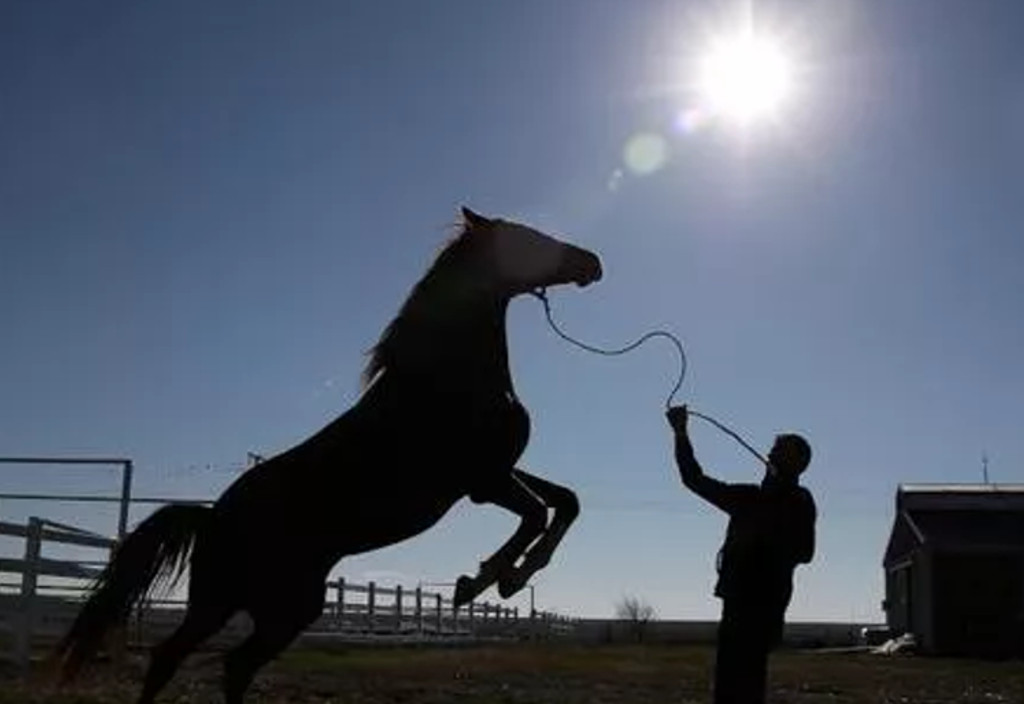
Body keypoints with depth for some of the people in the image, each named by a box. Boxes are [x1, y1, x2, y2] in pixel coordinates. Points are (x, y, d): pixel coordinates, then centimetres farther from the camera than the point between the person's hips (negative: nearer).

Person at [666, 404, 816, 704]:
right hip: (738, 598, 7)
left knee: (744, 680, -12)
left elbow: (804, 552, -9)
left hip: (763, 601, -7)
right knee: (729, 679, 6)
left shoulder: (798, 501, 1)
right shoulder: (749, 497, 19)